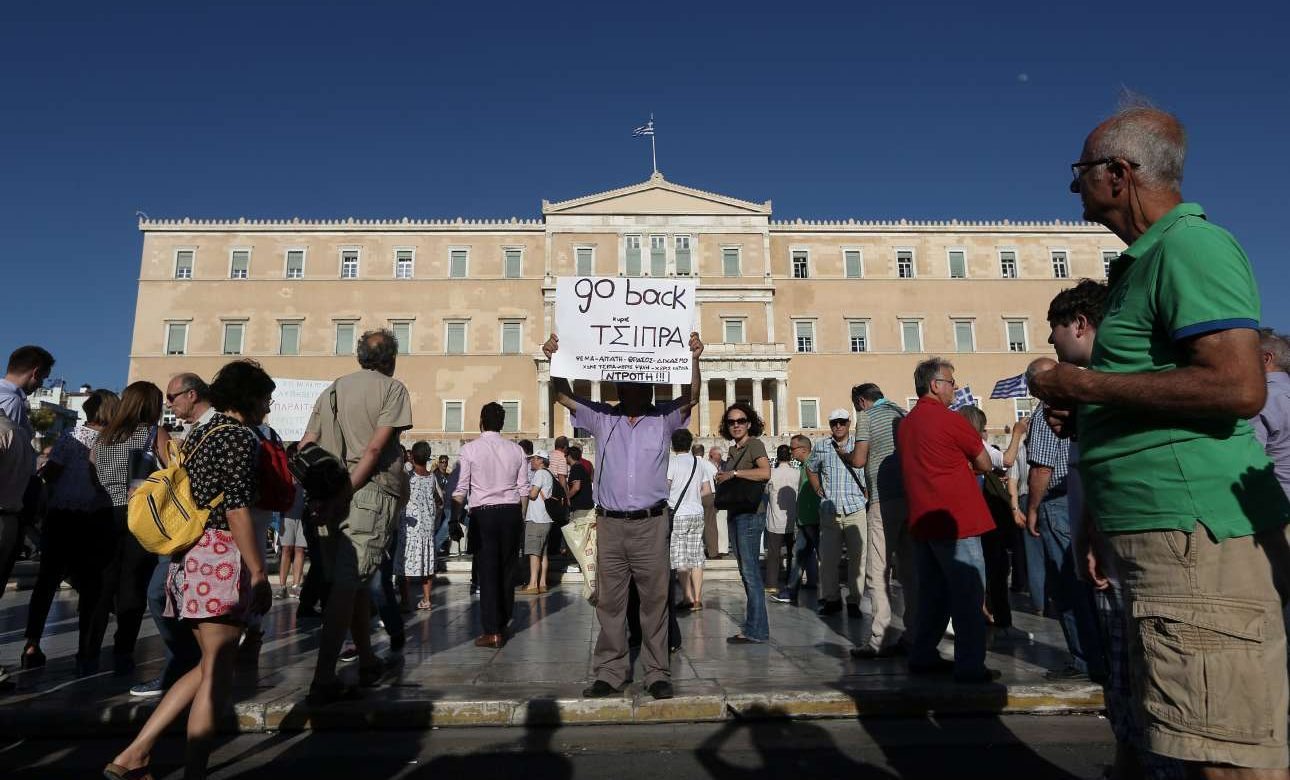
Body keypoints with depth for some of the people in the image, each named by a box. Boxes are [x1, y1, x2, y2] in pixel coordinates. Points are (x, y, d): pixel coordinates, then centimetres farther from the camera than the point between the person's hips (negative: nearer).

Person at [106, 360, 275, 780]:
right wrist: (260, 573, -16)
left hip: (193, 552, 9)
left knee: (211, 666, 17)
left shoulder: (200, 433, 17)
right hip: (222, 555, -9)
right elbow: (237, 510, -18)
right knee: (217, 671, -2)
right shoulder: (241, 436, -11)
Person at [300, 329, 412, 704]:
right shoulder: (392, 388, 2)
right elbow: (376, 446, -11)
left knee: (351, 581, 15)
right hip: (371, 493, -6)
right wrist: (348, 487, -12)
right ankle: (323, 680, -10)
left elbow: (305, 447, 12)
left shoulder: (332, 390, 18)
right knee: (350, 583, -7)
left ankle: (368, 662, 27)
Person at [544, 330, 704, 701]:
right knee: (609, 601, 7)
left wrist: (693, 360, -22)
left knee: (655, 600, 4)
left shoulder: (663, 420, 7)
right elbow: (565, 396, 2)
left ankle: (657, 672, 14)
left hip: (651, 524, -1)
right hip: (610, 524, 1)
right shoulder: (602, 418, 9)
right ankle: (610, 672, 16)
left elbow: (690, 398, -7)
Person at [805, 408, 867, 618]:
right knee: (828, 557, 4)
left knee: (857, 557, 0)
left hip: (856, 509, -2)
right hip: (829, 511, 3)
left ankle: (854, 601, 10)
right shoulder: (821, 446, 12)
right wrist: (817, 489, 14)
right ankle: (831, 599, 16)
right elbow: (811, 469, 26)